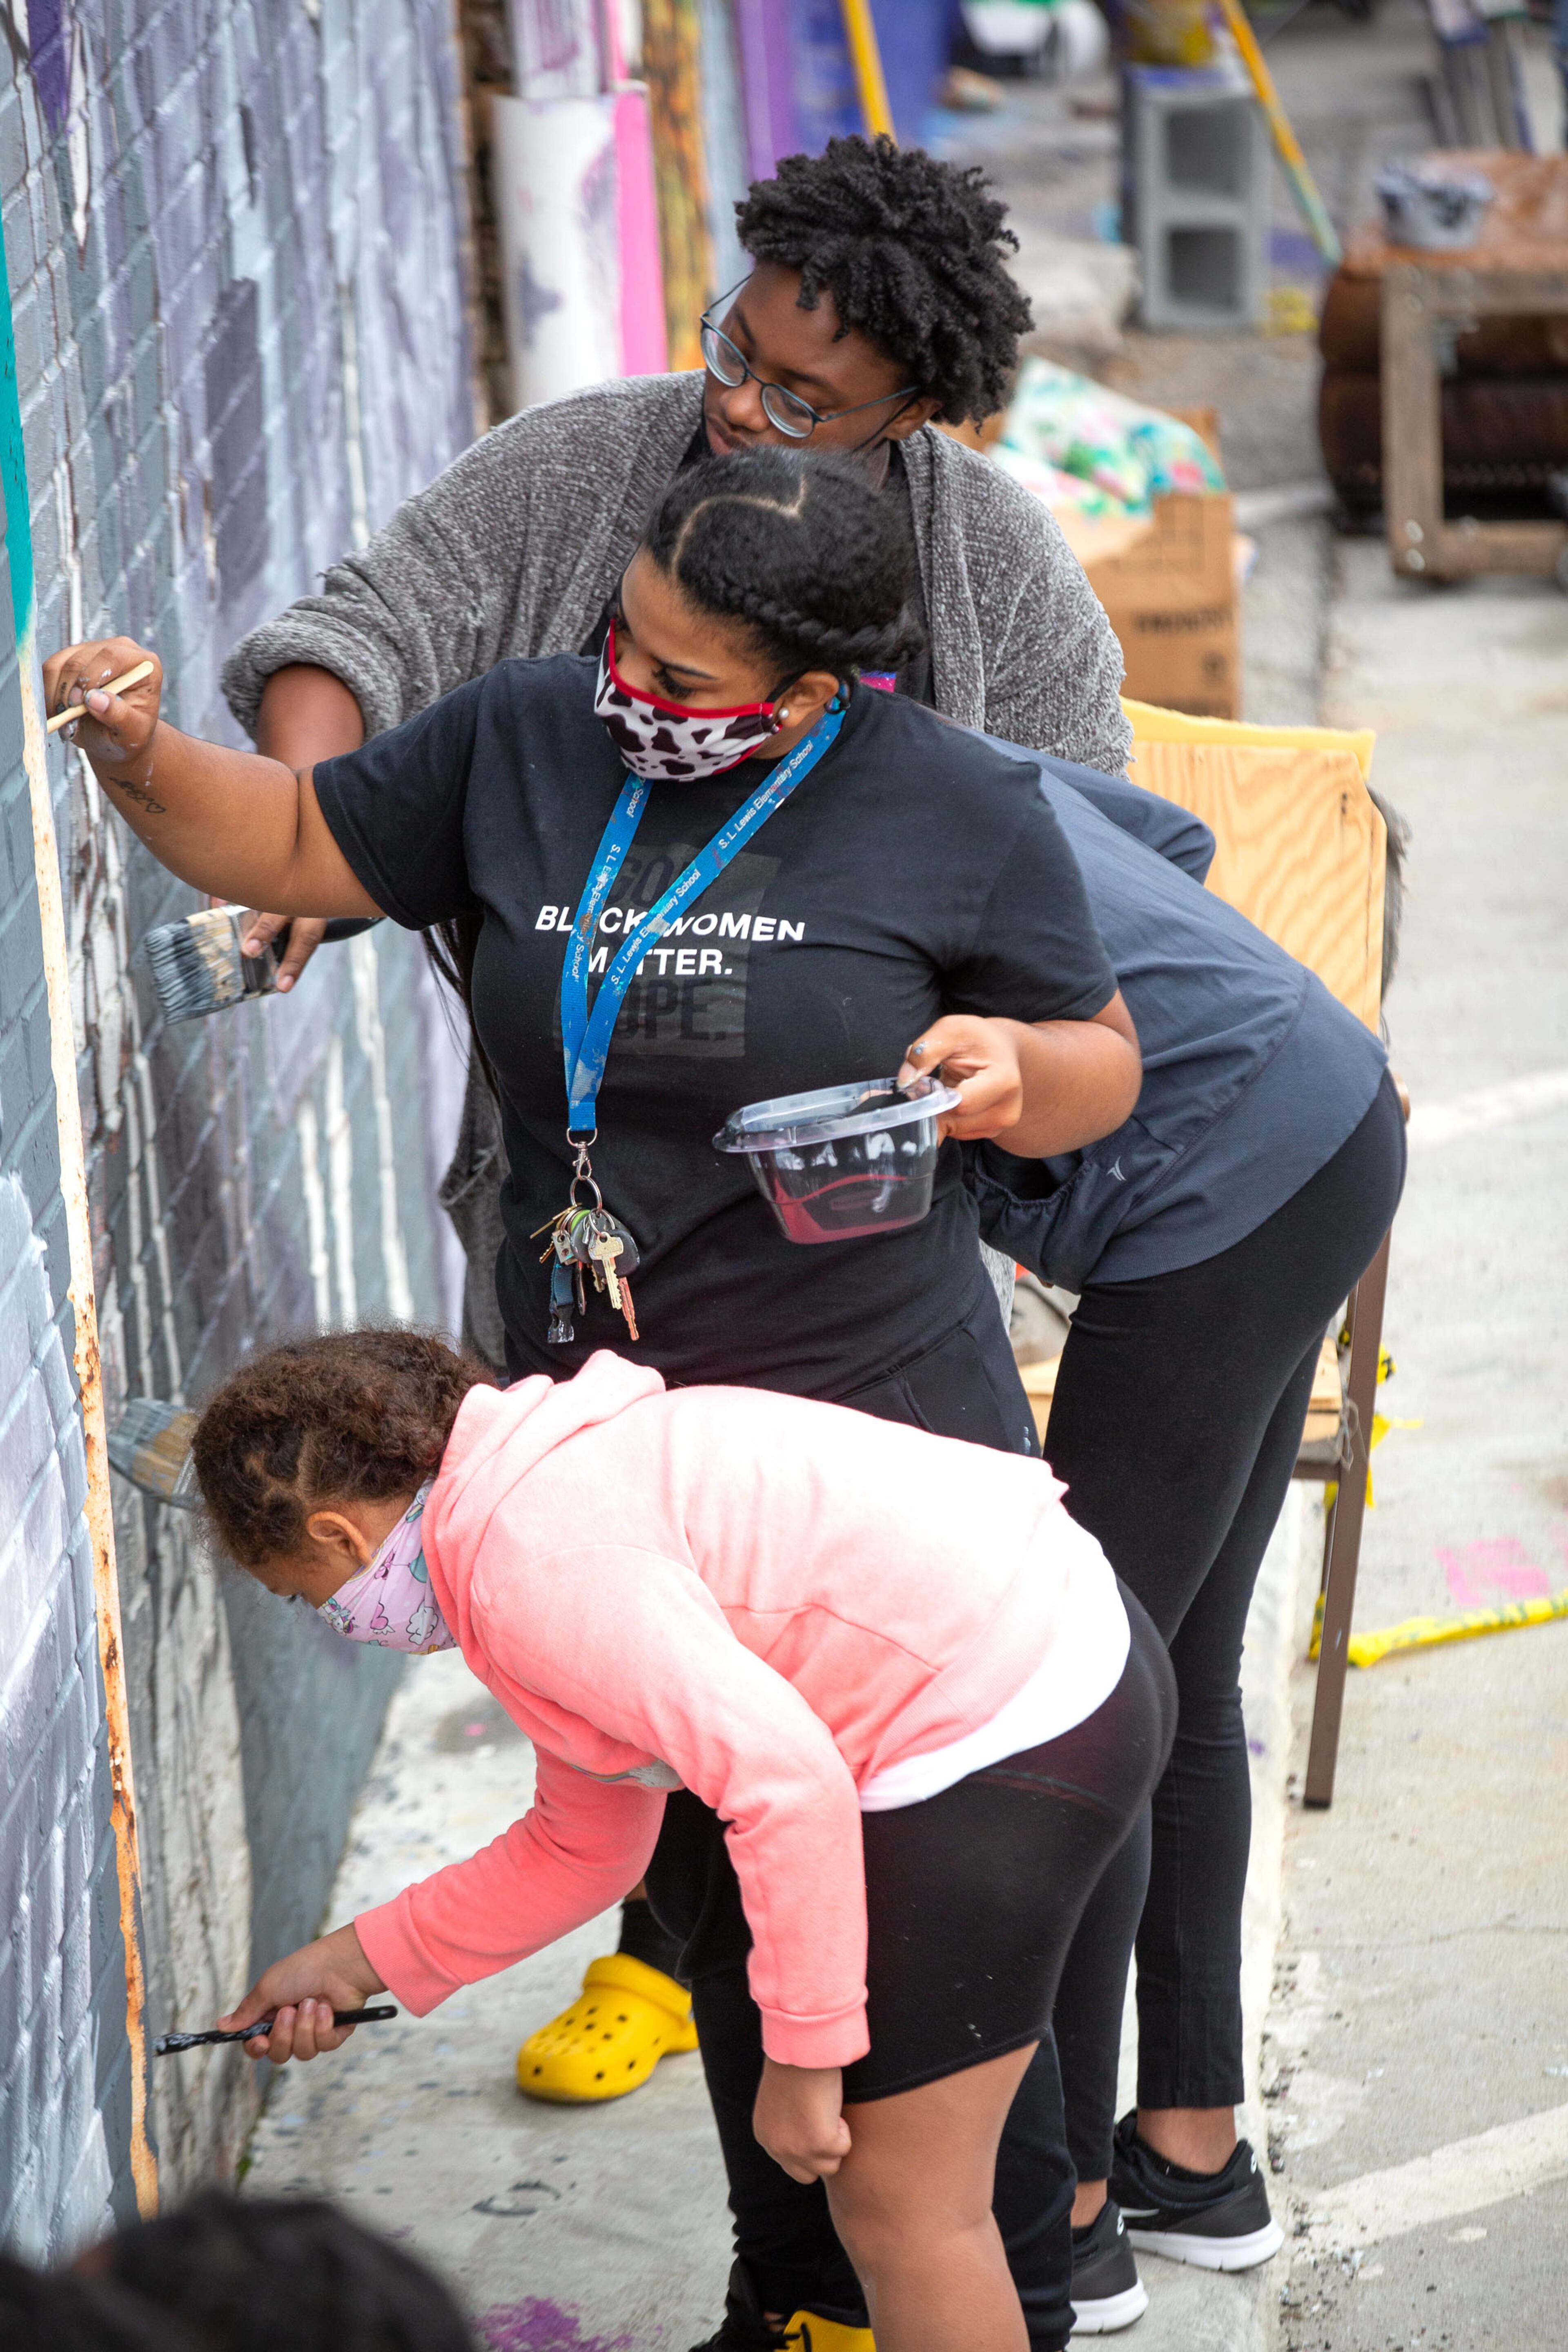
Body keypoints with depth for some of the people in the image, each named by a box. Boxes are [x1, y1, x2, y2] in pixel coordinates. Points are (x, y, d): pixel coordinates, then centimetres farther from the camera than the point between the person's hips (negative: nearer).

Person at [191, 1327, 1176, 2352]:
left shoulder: (530, 1562, -18)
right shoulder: (545, 1493, 17)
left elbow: (786, 1781, -25)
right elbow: (582, 1846, 26)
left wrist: (802, 2055, -17)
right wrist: (353, 1962, 27)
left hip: (1002, 1723, -11)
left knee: (901, 2212, -2)